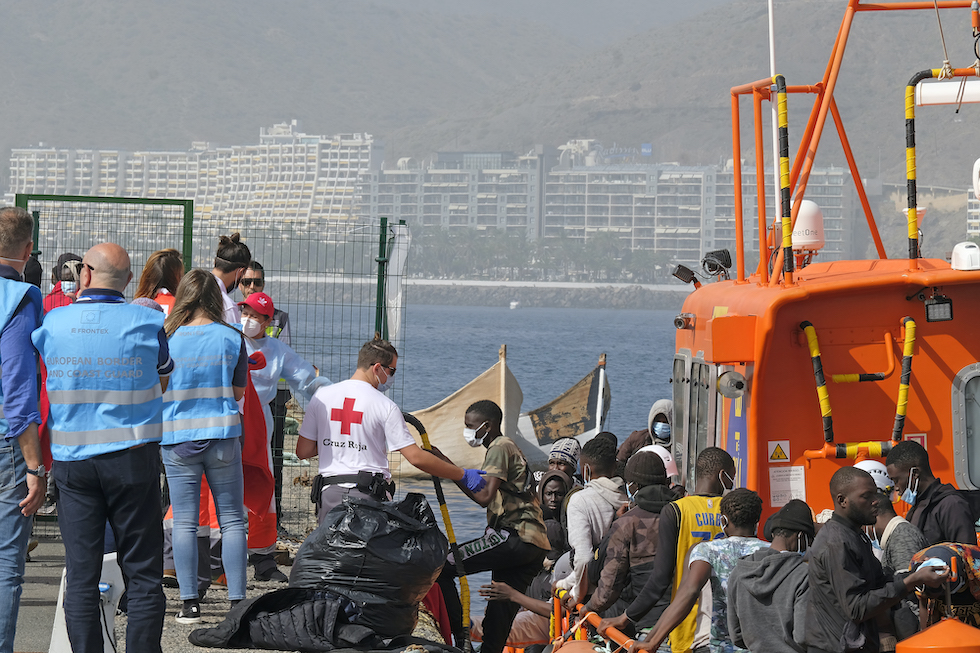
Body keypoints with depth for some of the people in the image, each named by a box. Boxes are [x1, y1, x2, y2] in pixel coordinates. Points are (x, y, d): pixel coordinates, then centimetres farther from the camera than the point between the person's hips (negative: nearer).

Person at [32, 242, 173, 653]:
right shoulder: (147, 322, -5)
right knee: (143, 573, 4)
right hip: (131, 457, -2)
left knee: (81, 576, 4)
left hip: (71, 459, 2)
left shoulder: (52, 323, -1)